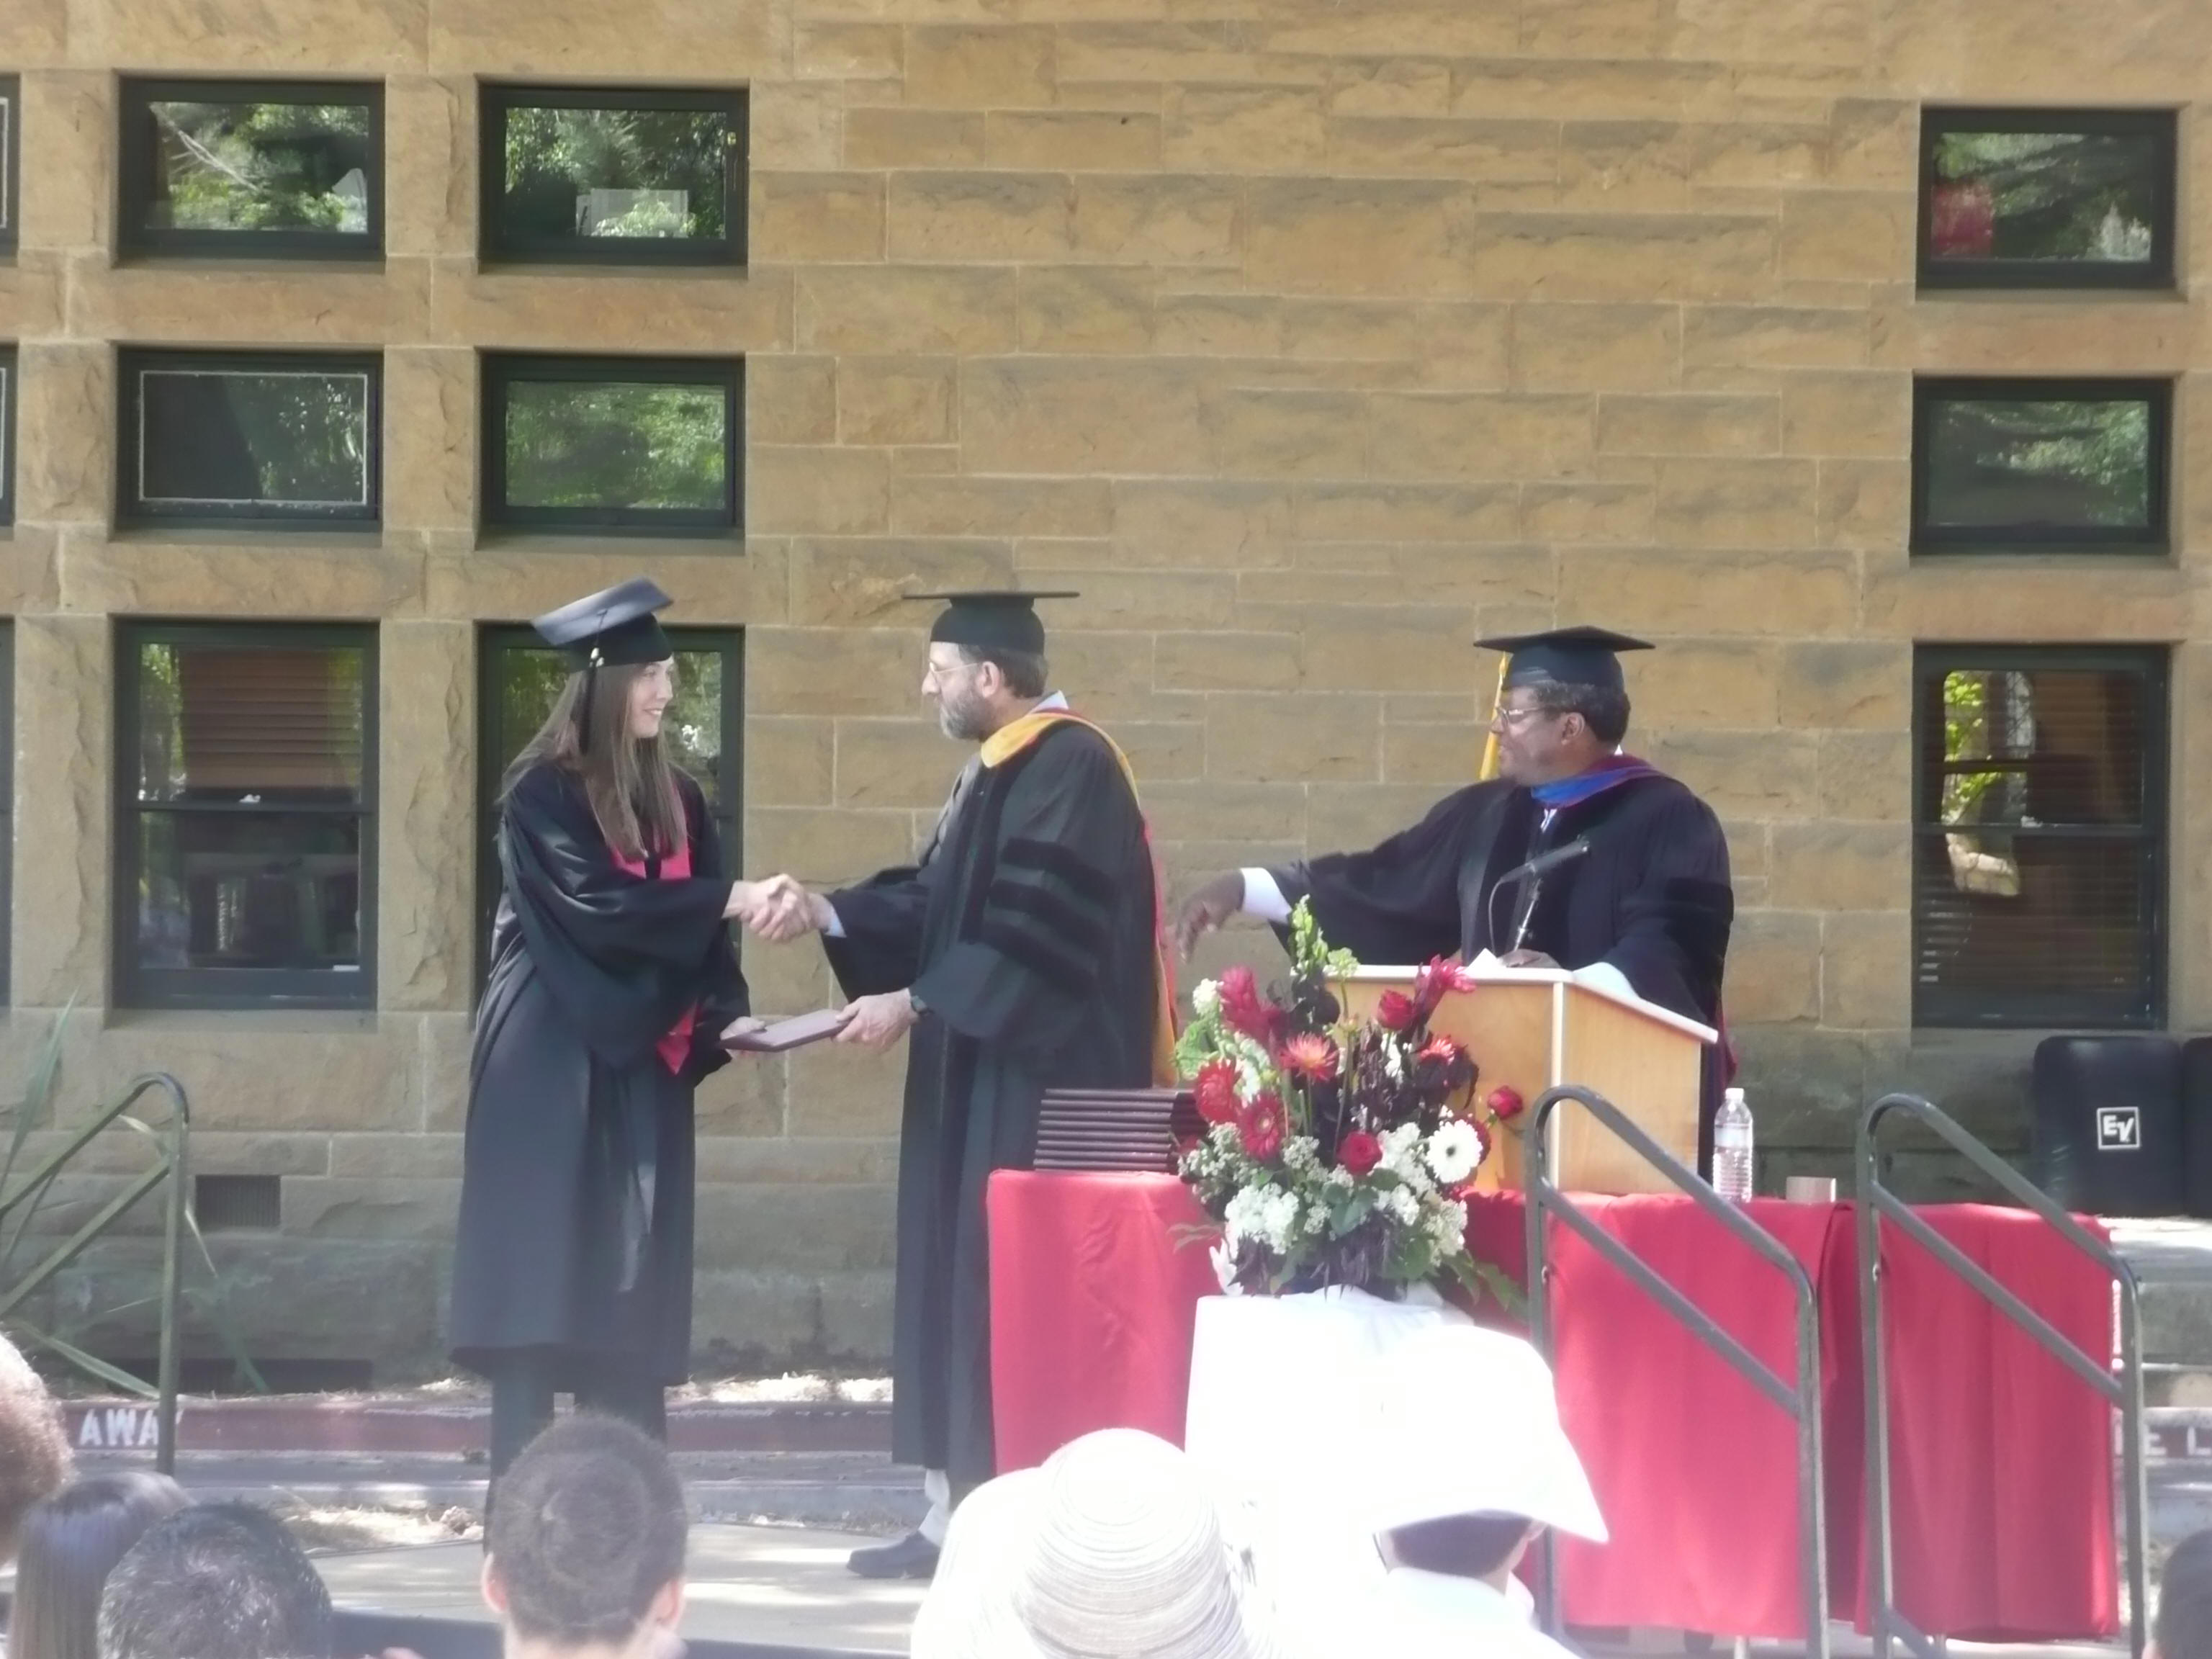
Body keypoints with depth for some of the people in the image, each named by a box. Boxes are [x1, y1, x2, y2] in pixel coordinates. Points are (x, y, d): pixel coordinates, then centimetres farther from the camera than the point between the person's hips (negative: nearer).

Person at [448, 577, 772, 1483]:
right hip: (549, 1062, -6)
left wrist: (724, 1016, -8)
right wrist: (732, 897, -21)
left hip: (640, 1064, 6)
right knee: (542, 1273, -8)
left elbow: (697, 927, 10)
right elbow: (595, 903, -19)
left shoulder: (677, 799, 12)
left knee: (635, 1284, 4)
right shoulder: (542, 793, -8)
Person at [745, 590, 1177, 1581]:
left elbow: (1035, 935, -22)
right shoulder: (998, 771, 15)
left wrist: (911, 1004, -19)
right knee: (962, 1287, 10)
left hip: (1040, 1086, -10)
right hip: (983, 1073, 10)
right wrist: (824, 912, 5)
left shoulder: (1070, 769, -16)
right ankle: (961, 1513, 14)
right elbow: (938, 903, 17)